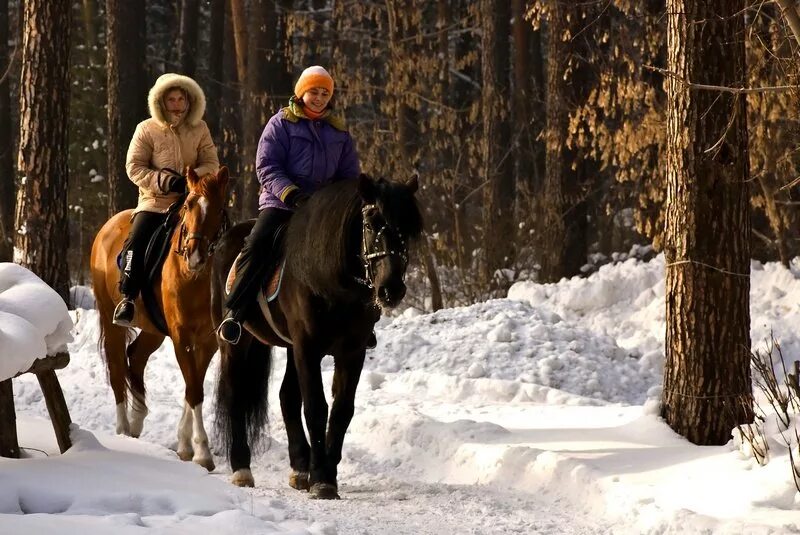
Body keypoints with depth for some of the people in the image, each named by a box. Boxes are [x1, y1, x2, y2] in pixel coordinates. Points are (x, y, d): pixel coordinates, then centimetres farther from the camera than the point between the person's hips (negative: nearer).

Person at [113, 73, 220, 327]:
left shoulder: (200, 129, 9)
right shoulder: (147, 129, 2)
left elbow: (212, 164, 6)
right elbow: (134, 167, -2)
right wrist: (164, 181, -17)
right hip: (155, 201, -1)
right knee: (137, 241, -22)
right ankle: (127, 298, -14)